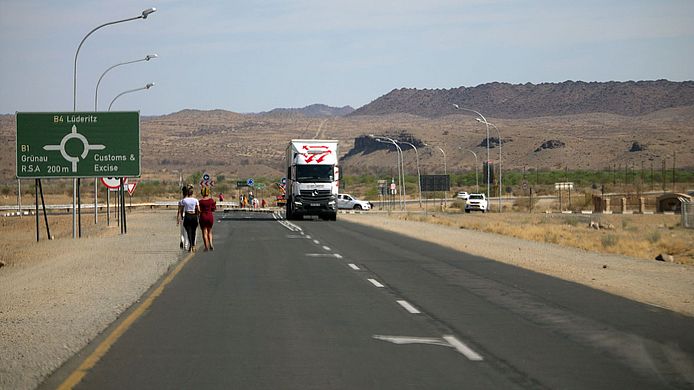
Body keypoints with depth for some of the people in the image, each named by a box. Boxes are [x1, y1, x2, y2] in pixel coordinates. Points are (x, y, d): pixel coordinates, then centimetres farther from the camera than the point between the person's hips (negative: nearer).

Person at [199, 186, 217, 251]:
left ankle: (206, 247, 4)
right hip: (210, 216, 3)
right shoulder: (212, 199, -4)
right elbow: (214, 208, 2)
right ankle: (211, 244, 3)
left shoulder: (201, 201, -12)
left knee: (204, 232, 6)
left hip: (203, 216, -3)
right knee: (209, 231, 19)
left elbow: (199, 211, -11)